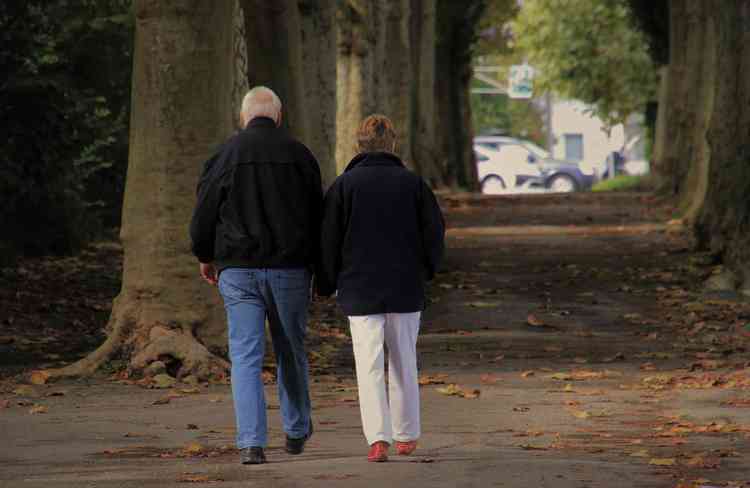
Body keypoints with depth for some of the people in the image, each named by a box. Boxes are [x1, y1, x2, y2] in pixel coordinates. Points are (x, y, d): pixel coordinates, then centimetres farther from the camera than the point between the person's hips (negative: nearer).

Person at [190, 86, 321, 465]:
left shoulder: (225, 155, -1)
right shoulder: (299, 154, 3)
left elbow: (203, 214, 2)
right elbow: (318, 216, 7)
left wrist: (205, 258, 18)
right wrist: (314, 261, 20)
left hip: (238, 269, -1)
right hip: (290, 269, 1)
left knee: (246, 356, -2)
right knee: (291, 352, 16)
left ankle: (251, 443, -11)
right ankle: (296, 431, 29)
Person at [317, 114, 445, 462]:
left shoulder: (345, 184, -3)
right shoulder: (412, 183, 1)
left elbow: (328, 238, -3)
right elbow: (435, 229, 2)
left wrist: (327, 285, 8)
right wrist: (425, 270, 17)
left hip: (360, 290, -2)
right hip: (406, 289, 2)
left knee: (369, 366, -3)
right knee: (404, 363, 15)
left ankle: (378, 438, -17)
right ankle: (406, 435, 23)